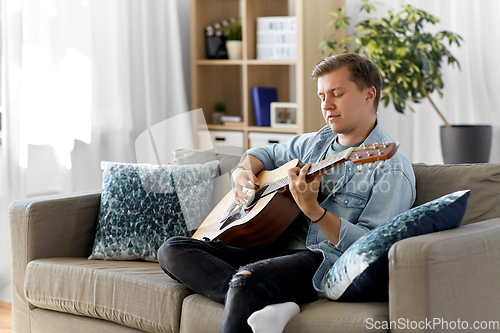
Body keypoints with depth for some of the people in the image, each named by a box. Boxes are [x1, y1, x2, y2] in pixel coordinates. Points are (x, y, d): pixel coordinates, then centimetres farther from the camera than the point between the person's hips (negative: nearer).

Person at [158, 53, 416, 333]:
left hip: (326, 261, -9)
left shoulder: (392, 169, -6)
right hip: (279, 249, 9)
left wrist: (312, 209, -26)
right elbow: (266, 154, 36)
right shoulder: (315, 142, 19)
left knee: (247, 279, -41)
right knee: (173, 250, -10)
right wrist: (241, 172, 12)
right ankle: (266, 305, -29)